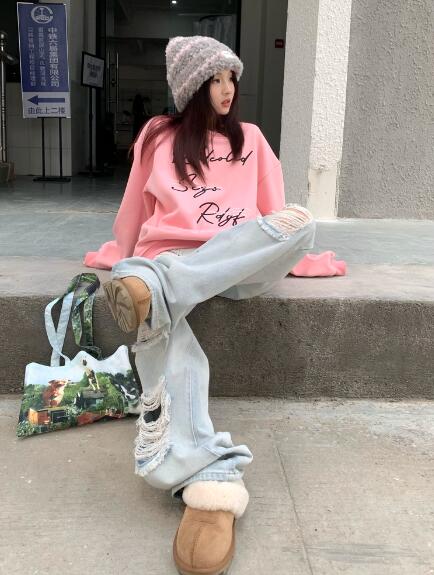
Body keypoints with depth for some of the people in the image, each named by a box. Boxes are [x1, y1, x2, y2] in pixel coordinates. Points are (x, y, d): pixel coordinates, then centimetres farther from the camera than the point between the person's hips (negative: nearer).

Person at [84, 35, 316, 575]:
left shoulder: (250, 139, 23)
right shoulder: (158, 136, 18)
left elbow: (278, 217, 22)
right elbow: (134, 211, 25)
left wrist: (282, 255, 13)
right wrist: (120, 259, 27)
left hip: (237, 264, 2)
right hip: (167, 257, -1)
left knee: (301, 222, -32)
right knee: (166, 334, -38)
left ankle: (155, 288, -42)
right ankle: (213, 484, -51)